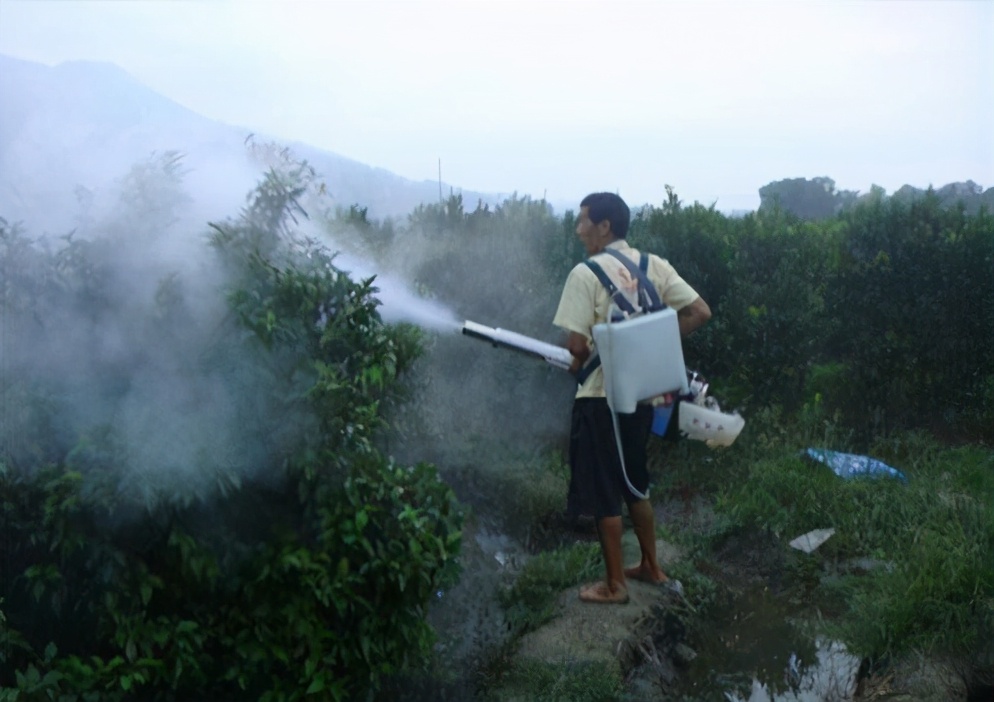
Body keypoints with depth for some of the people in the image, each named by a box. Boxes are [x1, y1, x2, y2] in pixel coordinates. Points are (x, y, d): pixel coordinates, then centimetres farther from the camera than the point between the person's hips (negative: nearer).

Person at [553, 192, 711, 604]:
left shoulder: (586, 273, -15)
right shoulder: (654, 266, 3)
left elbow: (577, 344, -19)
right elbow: (700, 312, 1)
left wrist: (577, 365, 3)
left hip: (601, 398, -6)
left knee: (605, 493, 6)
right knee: (635, 483, 22)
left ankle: (614, 585, 17)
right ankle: (651, 567, 34)